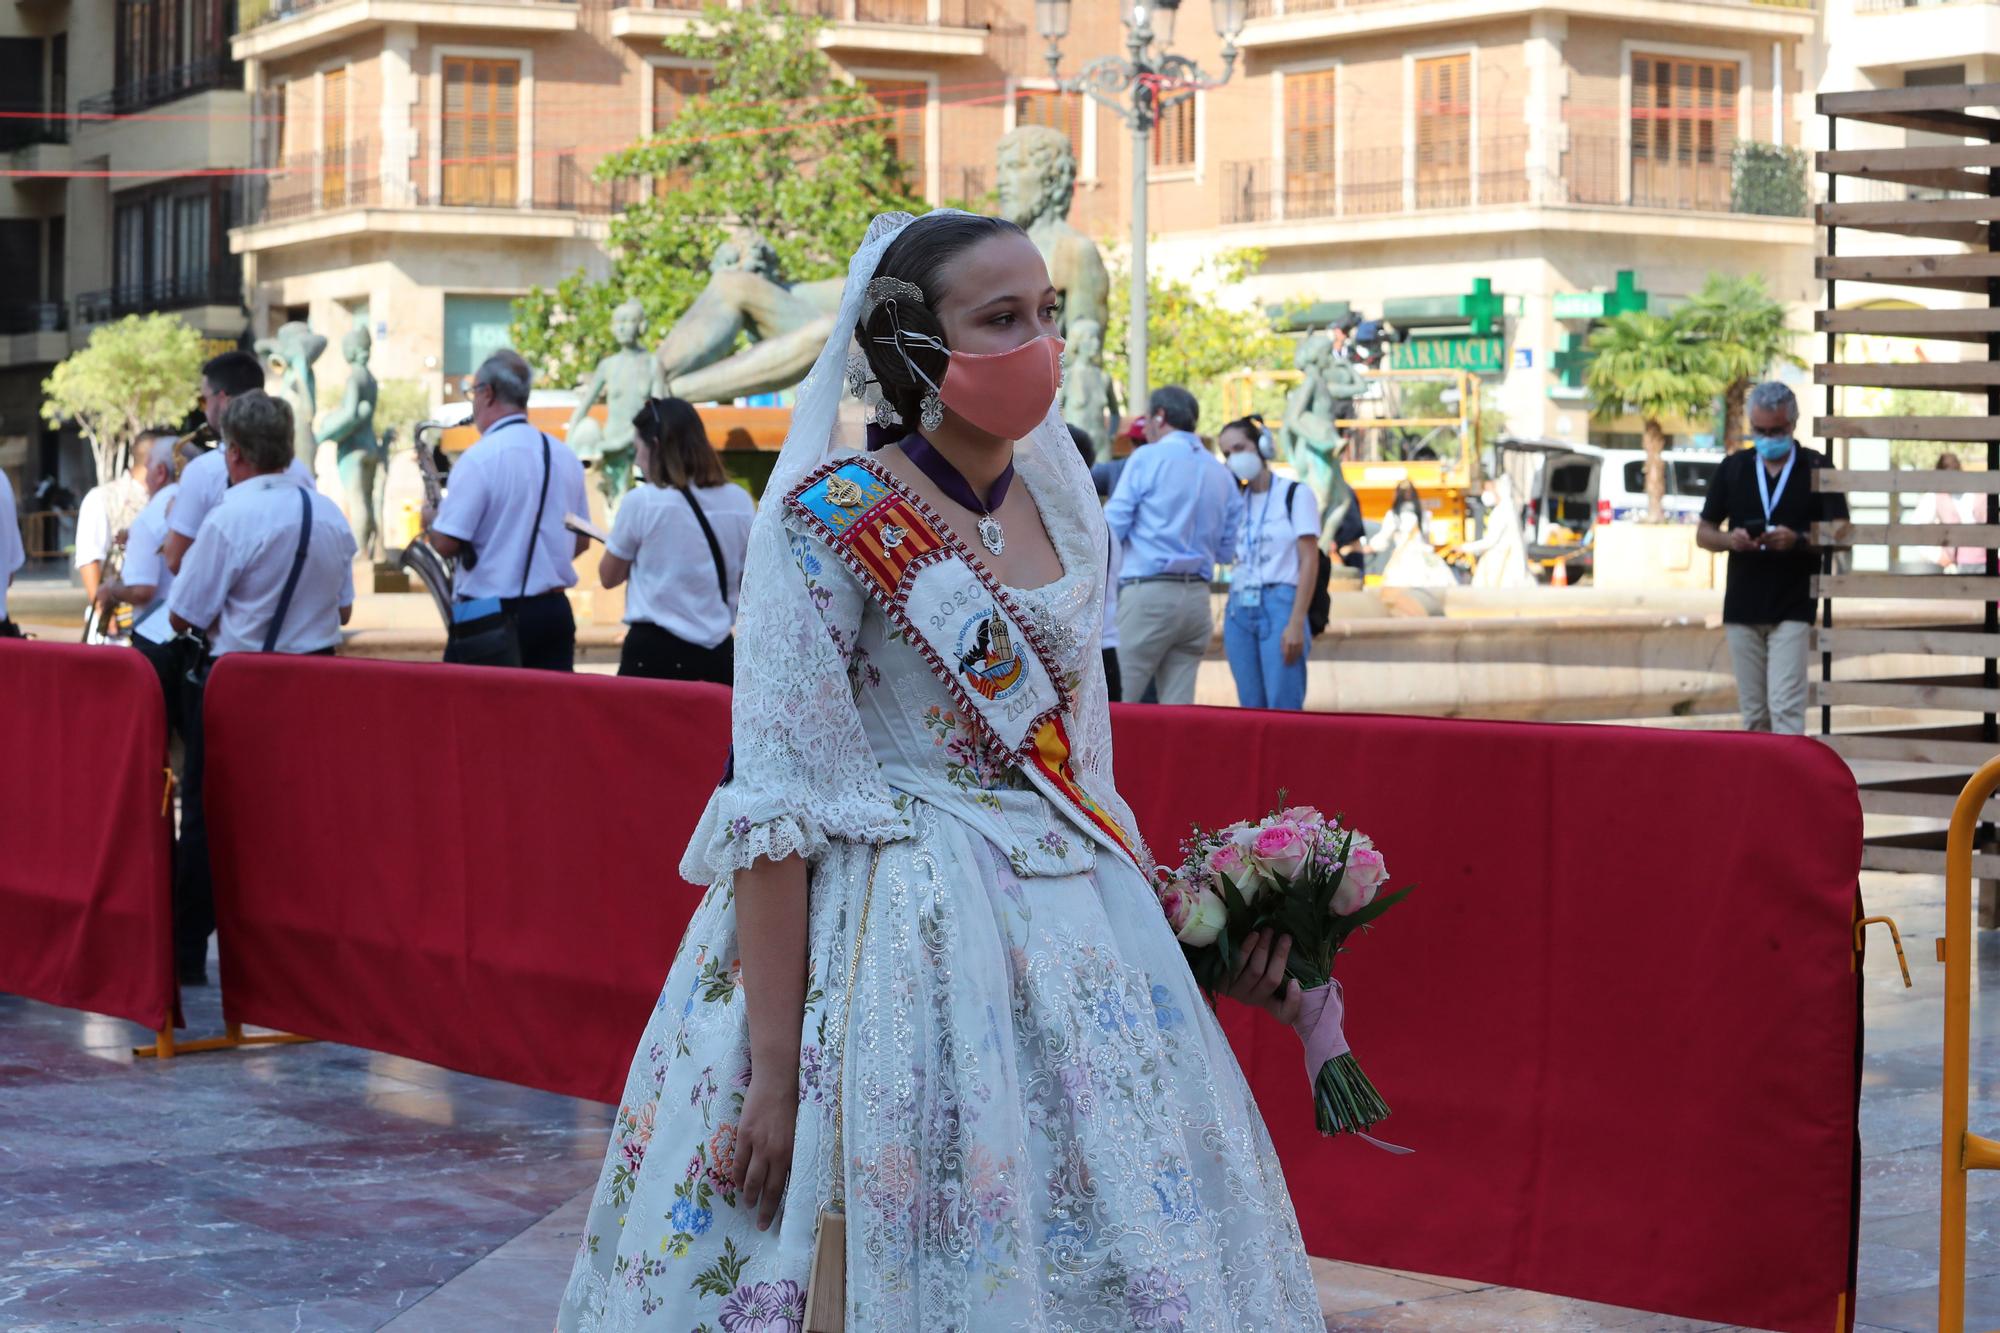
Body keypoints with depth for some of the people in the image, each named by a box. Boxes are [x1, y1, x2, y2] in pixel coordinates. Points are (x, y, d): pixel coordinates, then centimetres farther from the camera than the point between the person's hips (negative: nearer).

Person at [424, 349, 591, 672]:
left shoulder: (479, 458, -13)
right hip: (555, 612, 6)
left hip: (491, 614, -6)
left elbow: (446, 544, -14)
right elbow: (580, 542, 15)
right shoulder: (565, 457, 7)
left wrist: (431, 520, 6)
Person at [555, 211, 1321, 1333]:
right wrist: (771, 1070, -19)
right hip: (903, 950, -6)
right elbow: (778, 809, -15)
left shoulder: (1065, 515, 8)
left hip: (1075, 941, 7)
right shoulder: (831, 522, -11)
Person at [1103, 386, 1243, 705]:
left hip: (1150, 594, -5)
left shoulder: (1148, 457, -2)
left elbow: (1112, 528, -6)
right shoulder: (1222, 473, 12)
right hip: (1197, 598, 6)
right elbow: (1226, 551, 16)